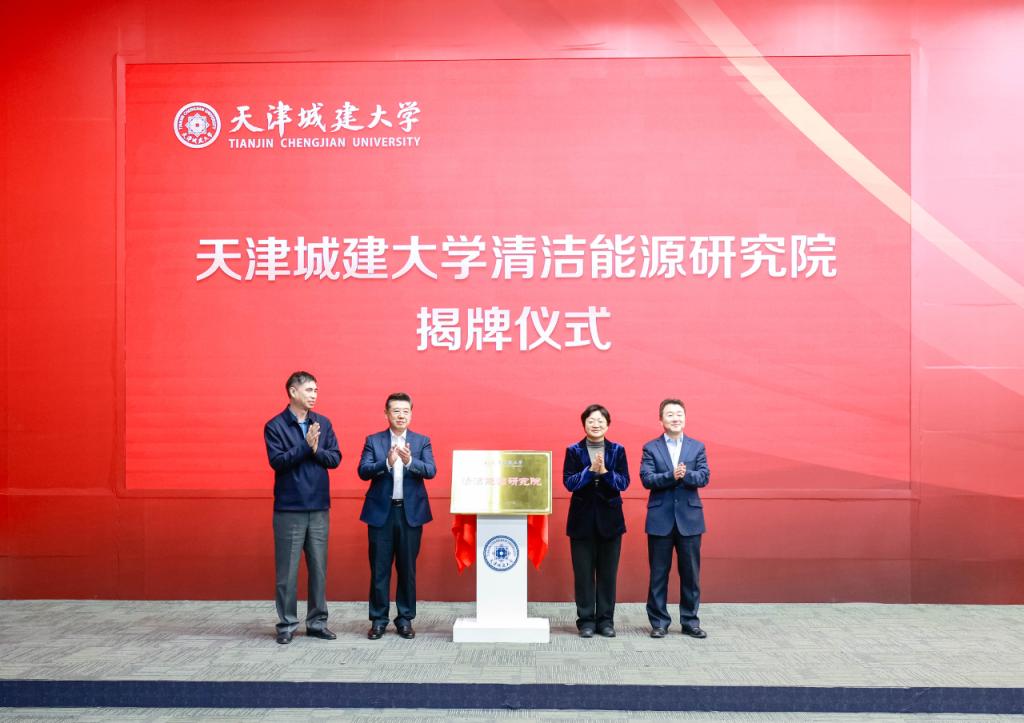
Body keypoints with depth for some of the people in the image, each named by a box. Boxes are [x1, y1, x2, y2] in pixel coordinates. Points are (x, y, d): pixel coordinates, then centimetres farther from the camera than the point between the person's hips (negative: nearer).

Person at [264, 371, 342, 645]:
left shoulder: (323, 423, 7)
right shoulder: (275, 426, -4)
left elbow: (335, 458, 3)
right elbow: (277, 461, -14)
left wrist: (316, 450, -14)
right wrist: (306, 445, -20)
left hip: (319, 508, 4)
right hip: (289, 509, -3)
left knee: (319, 568, 8)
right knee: (287, 570, 3)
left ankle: (317, 622, 19)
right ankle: (286, 624, 15)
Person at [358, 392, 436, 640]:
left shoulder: (422, 441, 5)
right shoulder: (373, 441, 4)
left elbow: (431, 471, -8)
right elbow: (363, 471, -7)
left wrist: (410, 461, -26)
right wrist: (387, 463, -24)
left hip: (411, 512, 1)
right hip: (381, 512, 0)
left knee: (407, 569, 7)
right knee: (379, 569, 4)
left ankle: (405, 619, 17)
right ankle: (378, 619, 14)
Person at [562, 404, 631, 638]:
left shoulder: (617, 450, 3)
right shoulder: (574, 451, 1)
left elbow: (624, 482, -4)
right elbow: (569, 482, -8)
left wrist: (605, 471, -20)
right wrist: (591, 470, -20)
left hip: (610, 518, 1)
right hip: (582, 519, -1)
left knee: (608, 573, 6)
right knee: (583, 573, 3)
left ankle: (606, 620, 16)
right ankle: (586, 620, 12)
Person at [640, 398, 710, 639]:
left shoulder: (698, 447, 7)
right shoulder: (650, 448, 2)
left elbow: (704, 477, -5)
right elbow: (647, 479, -10)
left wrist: (684, 475, -23)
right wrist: (671, 476, -24)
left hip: (689, 518, 1)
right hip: (660, 519, -1)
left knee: (690, 573, 7)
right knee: (658, 574, 6)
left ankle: (690, 621, 19)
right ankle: (659, 622, 16)